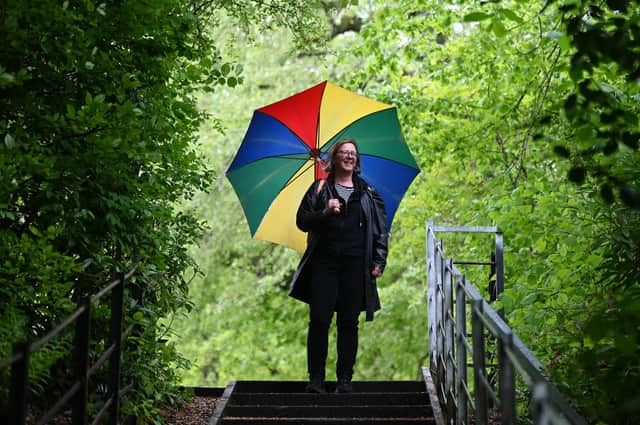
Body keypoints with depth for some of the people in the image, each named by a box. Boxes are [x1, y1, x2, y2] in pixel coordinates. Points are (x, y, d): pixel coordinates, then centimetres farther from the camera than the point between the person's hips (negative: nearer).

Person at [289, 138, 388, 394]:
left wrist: (378, 262, 3)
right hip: (324, 262, -1)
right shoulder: (320, 189, 10)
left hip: (355, 265, 1)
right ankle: (316, 378, 3)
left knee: (349, 323, 3)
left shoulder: (367, 193, 13)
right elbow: (302, 221, 6)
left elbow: (380, 229, 12)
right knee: (319, 320, -4)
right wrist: (324, 213, -12)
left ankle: (345, 378, 10)